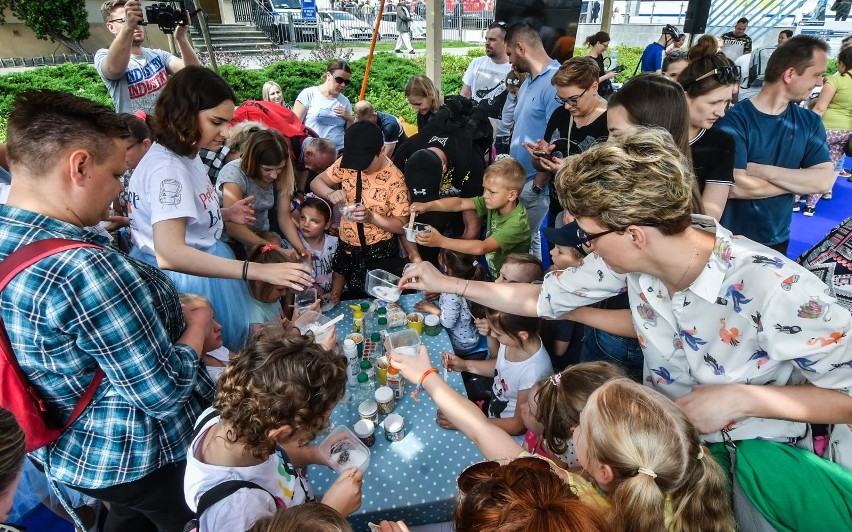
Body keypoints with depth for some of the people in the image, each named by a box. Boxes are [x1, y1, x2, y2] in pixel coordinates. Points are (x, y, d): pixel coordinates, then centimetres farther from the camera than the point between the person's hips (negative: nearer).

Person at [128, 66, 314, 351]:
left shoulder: (187, 154, 4)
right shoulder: (167, 168, -26)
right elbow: (170, 254, -39)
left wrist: (225, 214, 1)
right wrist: (256, 270, -44)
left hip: (204, 263, 9)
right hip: (184, 279, -9)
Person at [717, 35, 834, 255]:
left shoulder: (810, 122, 2)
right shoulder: (733, 119, -17)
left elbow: (825, 180, -10)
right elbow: (735, 186, -27)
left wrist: (763, 171, -23)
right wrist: (800, 180, -13)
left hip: (778, 240, 6)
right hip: (731, 239, -5)